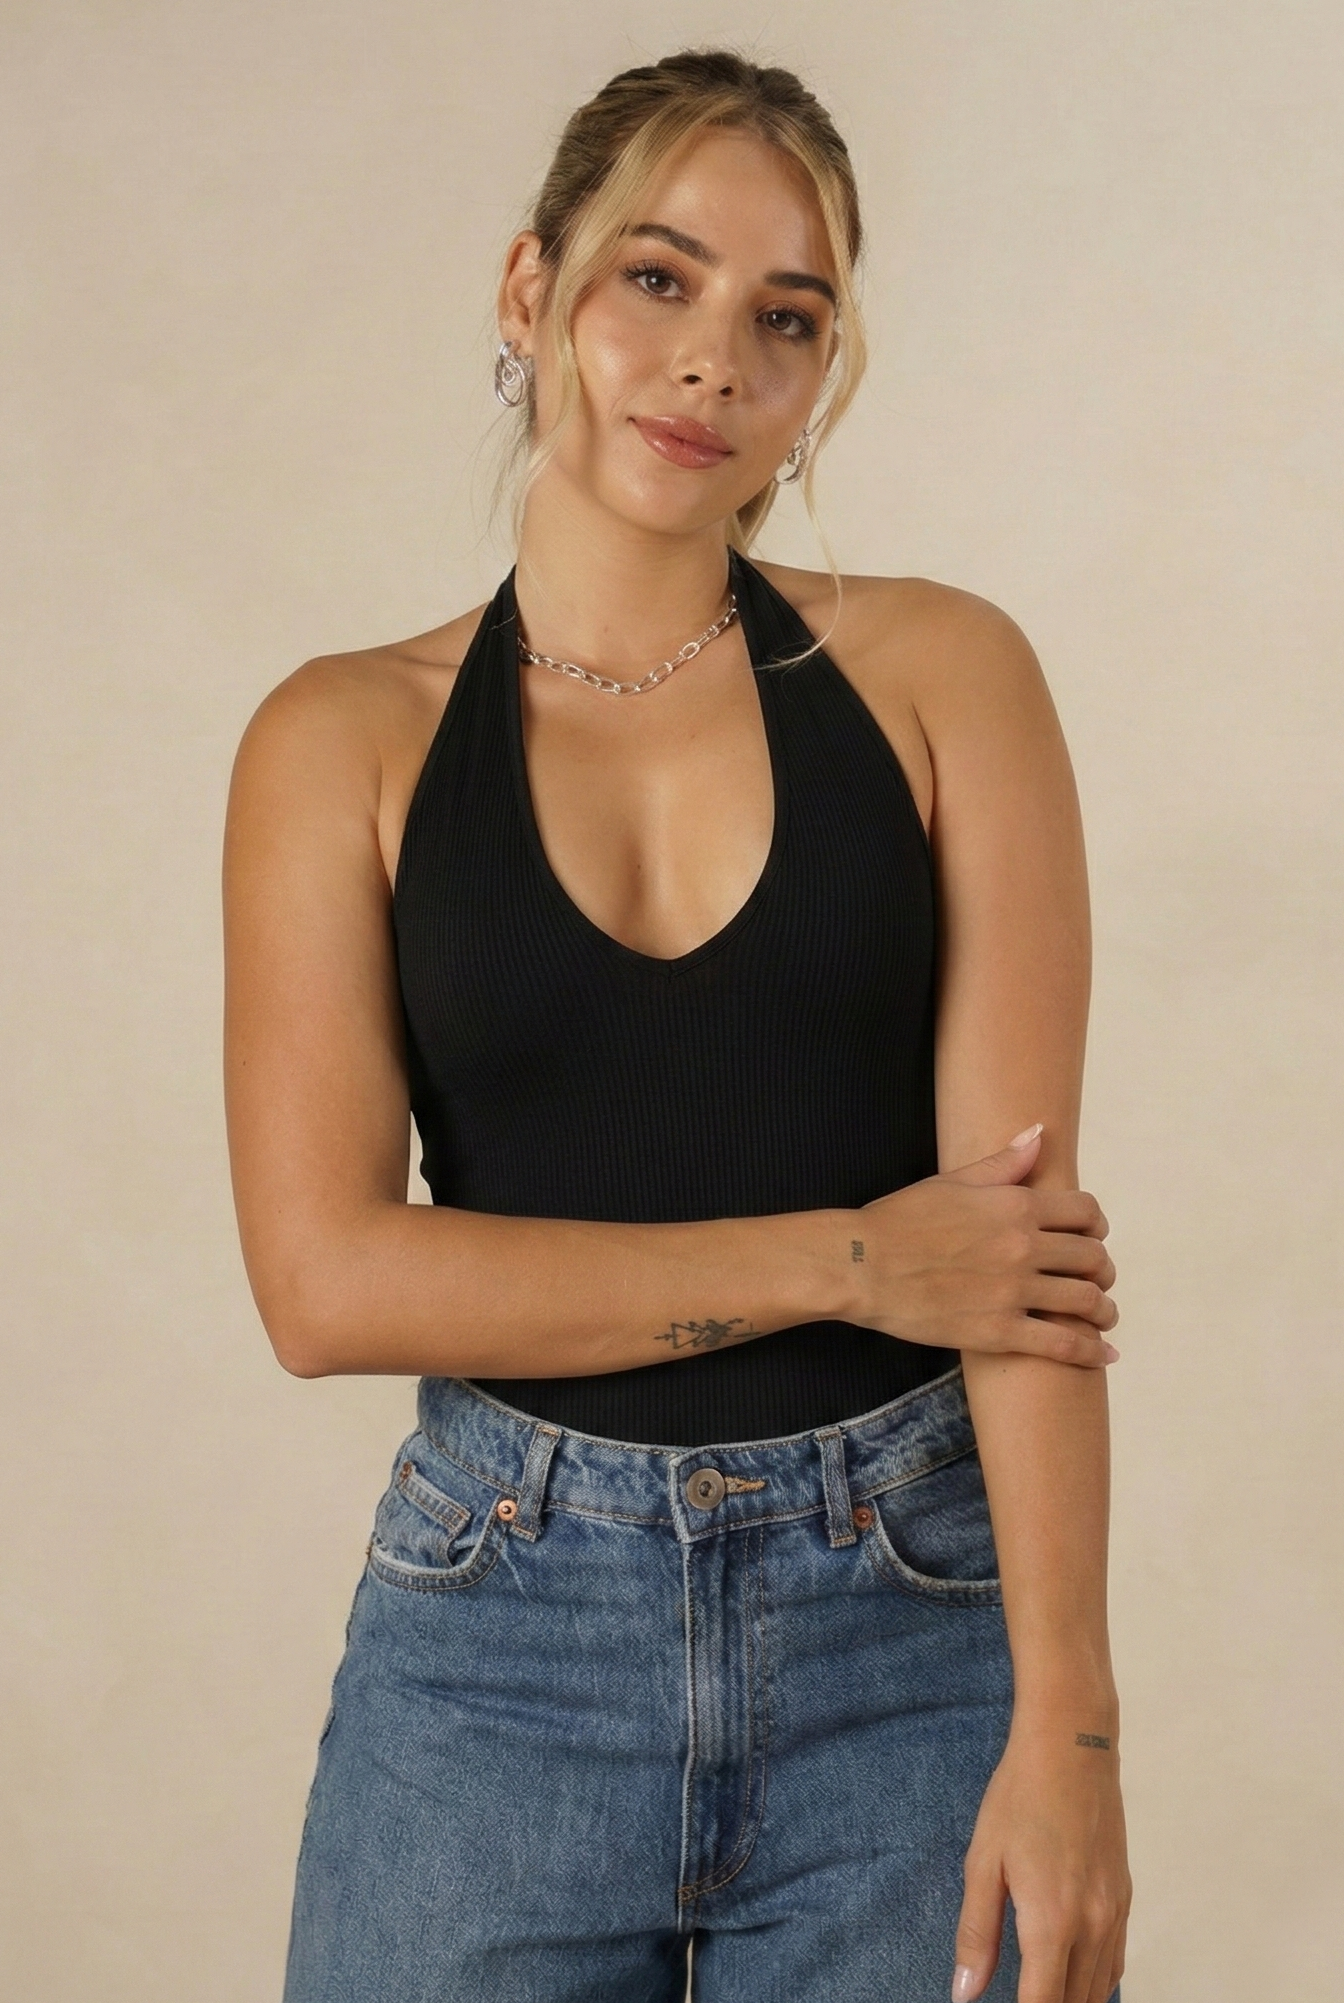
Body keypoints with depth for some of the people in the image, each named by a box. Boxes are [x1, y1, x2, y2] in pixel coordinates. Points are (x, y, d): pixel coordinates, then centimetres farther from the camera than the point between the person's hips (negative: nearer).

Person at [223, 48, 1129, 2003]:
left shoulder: (940, 674, -1)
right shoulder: (350, 739, 0)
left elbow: (1023, 1207, -8)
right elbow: (327, 1275, -9)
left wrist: (1067, 1724, -15)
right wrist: (845, 1261, -11)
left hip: (913, 1622, 0)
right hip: (505, 1626, 0)